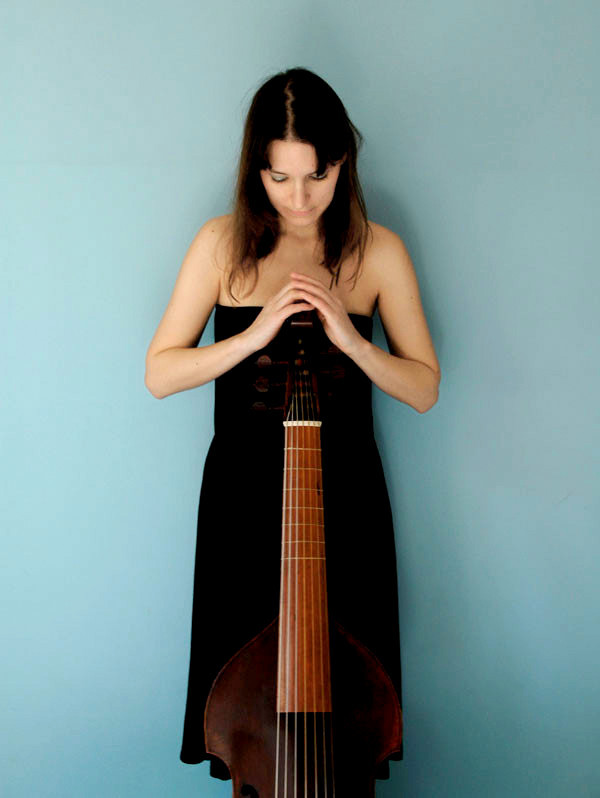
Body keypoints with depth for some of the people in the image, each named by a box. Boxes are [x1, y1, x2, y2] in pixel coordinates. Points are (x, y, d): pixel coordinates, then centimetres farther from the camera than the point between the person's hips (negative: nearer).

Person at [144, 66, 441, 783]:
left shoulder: (378, 251, -4)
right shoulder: (223, 244, -5)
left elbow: (424, 388, -2)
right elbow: (159, 373, -5)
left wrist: (349, 339, -20)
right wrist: (256, 333, -19)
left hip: (345, 491, 1)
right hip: (243, 491, 0)